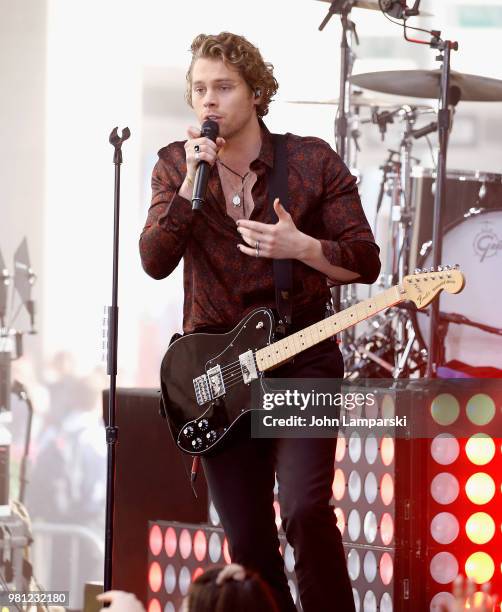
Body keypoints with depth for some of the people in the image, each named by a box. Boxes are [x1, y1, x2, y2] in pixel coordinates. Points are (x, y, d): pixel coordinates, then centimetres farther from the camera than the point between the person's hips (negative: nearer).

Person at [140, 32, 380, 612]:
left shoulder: (313, 161, -3)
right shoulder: (175, 166, 4)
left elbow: (366, 262, -3)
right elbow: (155, 261, -9)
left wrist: (301, 247, -21)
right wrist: (194, 179, -18)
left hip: (301, 354, -3)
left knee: (305, 510, -23)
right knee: (248, 544, 5)